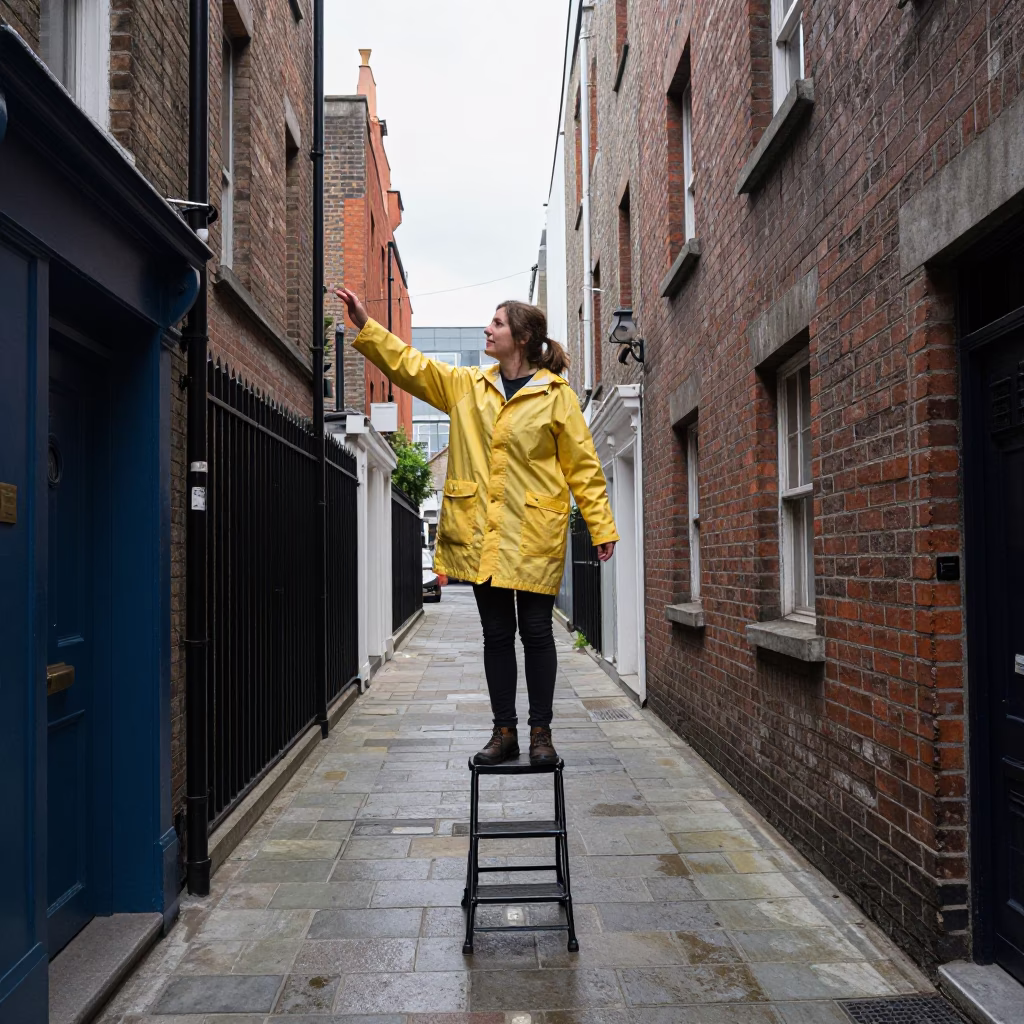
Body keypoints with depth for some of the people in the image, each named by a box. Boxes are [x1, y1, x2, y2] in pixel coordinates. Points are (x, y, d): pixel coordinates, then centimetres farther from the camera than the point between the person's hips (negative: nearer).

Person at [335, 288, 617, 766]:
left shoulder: (556, 394, -1)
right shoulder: (466, 384, 11)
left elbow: (583, 465, -1)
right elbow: (409, 365, 9)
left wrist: (602, 527, -3)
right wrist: (364, 324, 1)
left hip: (534, 535, -4)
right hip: (481, 533, 4)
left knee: (536, 632, 4)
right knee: (496, 633, 10)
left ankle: (541, 733, 17)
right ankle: (504, 732, 20)